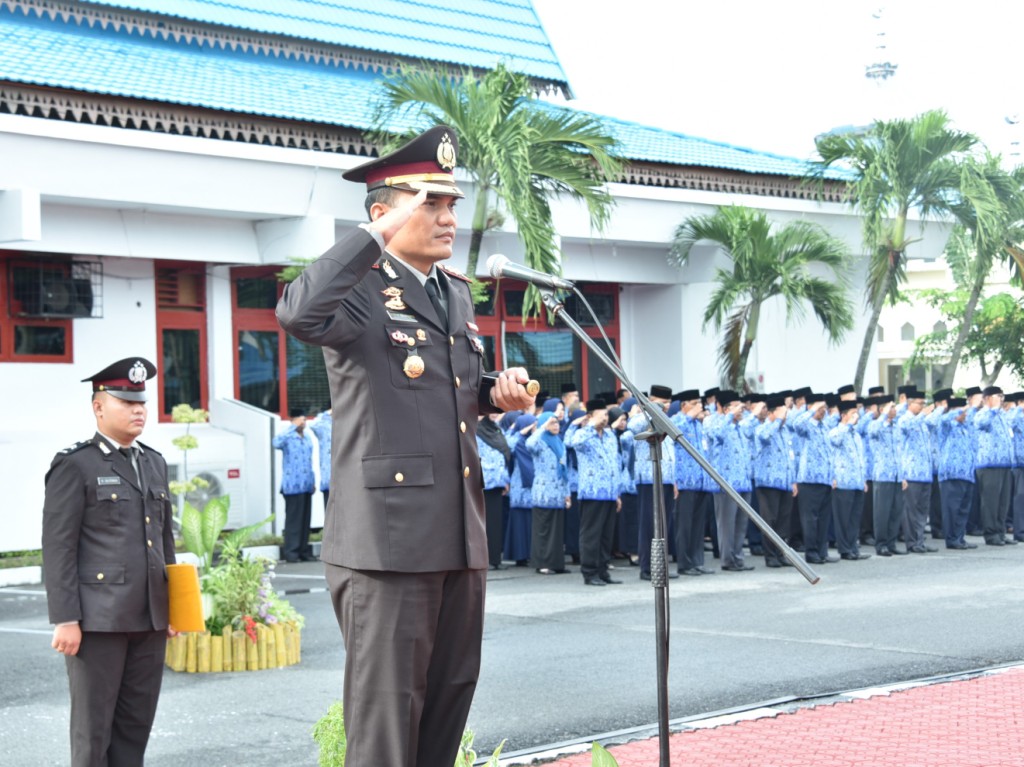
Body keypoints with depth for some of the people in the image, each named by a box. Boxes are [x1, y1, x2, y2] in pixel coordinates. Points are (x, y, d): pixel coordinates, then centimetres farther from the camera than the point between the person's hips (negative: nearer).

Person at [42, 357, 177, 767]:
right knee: (94, 727, 1)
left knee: (136, 725, 9)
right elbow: (58, 548, -9)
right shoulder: (74, 465, -4)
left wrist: (172, 606, 15)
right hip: (97, 620, -6)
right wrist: (65, 620, -14)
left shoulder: (155, 463, 16)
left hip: (149, 619, 6)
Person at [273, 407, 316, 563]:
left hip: (307, 485, 7)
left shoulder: (308, 437, 16)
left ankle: (304, 551, 13)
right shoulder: (288, 437, -6)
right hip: (293, 485, -7)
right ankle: (291, 553, -5)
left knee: (306, 519, 8)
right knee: (293, 519, -7)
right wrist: (293, 427, -28)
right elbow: (277, 443, -30)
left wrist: (313, 480, 19)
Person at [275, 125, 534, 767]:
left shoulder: (457, 291, 17)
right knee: (388, 704, -1)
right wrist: (380, 236, -24)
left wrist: (496, 394, 8)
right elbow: (298, 313, -32)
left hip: (461, 534, 8)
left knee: (450, 696, 15)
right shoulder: (360, 289, -8)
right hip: (389, 538, -8)